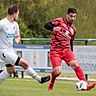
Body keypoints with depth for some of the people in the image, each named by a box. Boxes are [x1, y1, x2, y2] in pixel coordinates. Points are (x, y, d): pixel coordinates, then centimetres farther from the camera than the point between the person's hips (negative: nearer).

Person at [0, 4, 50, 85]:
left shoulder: (15, 24, 6)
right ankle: (39, 79, 0)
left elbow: (17, 36, 19)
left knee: (10, 70, 19)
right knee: (24, 63, -11)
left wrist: (17, 40, -4)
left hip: (10, 50, 10)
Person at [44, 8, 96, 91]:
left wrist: (72, 54, 21)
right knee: (57, 71, -15)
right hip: (55, 51, -4)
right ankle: (51, 84, 17)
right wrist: (53, 28, -29)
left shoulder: (73, 29, 16)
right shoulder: (59, 21, 0)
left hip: (66, 50, 4)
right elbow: (46, 25, -9)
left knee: (75, 64, -21)